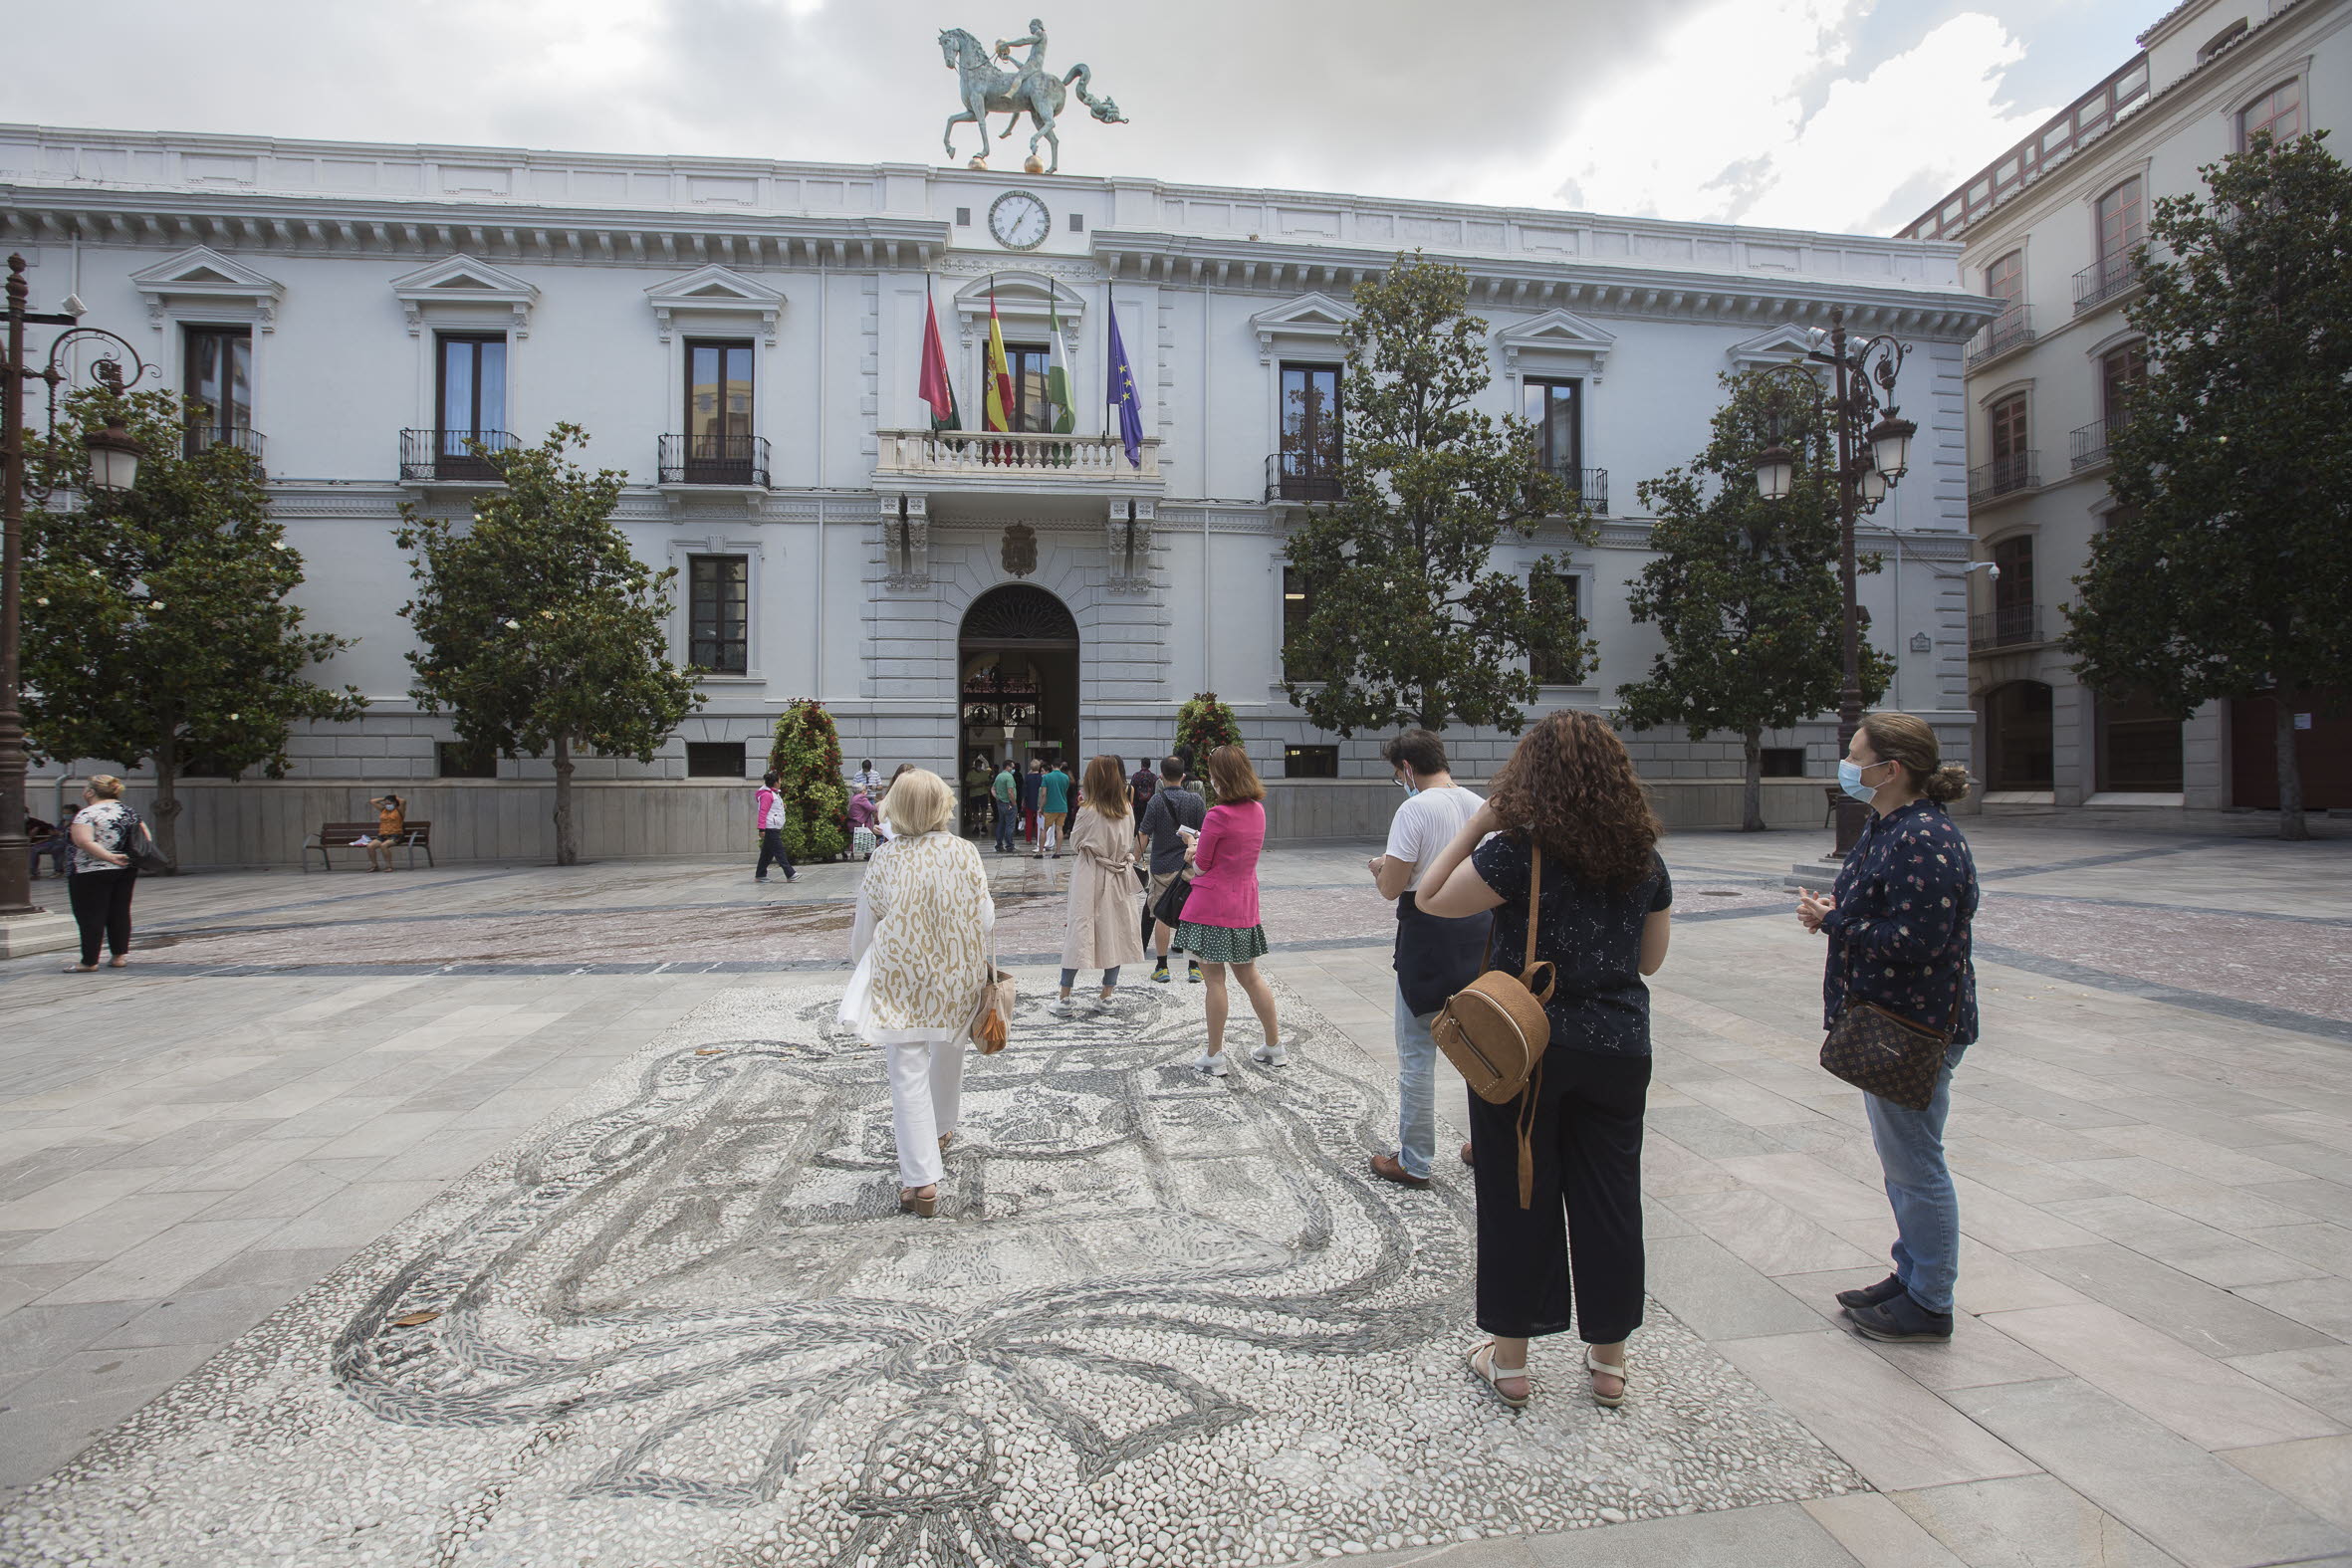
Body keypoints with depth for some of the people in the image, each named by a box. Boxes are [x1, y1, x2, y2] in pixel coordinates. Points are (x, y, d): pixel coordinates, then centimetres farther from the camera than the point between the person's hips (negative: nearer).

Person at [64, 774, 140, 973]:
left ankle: (89, 961, 5)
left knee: (91, 916, 0)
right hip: (127, 870, 7)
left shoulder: (87, 813, -12)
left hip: (92, 873, -7)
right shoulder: (127, 810, 9)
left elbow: (84, 842, -26)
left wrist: (110, 857, -25)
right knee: (120, 913, 11)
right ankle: (120, 955, 13)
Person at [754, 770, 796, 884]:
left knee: (767, 852, 12)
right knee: (779, 852, -8)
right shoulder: (767, 795, -14)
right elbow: (762, 812, -19)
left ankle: (759, 875, 17)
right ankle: (790, 875, -9)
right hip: (770, 828, -10)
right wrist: (762, 828, -21)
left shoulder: (773, 793, 18)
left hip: (775, 828, 10)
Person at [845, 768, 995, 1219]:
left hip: (900, 982, -2)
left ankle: (921, 1180, 0)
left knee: (908, 1073, 2)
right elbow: (986, 920, -6)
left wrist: (866, 966, 20)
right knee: (947, 1053, 25)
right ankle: (942, 1131, 47)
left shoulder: (885, 859, -9)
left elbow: (863, 934, 0)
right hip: (956, 978, 2)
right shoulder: (964, 851, -9)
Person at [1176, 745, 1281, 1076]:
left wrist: (1195, 853, 12)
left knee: (1215, 978, 2)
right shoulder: (1258, 810, 4)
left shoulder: (1218, 816, -18)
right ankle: (1274, 1047, 25)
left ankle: (1214, 1056, 12)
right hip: (1245, 903, 7)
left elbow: (1200, 866, -8)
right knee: (1249, 975, 17)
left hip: (1212, 904, -7)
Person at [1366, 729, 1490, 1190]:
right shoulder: (1481, 806, 6)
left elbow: (1391, 888, -17)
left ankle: (1414, 1162, 14)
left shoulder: (1414, 810, -15)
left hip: (1429, 936, -7)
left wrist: (1379, 867, 6)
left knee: (1416, 1053, 5)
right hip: (1479, 929, 7)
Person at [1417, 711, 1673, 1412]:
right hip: (1619, 1048, 4)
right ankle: (1609, 1361, 32)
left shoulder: (1517, 851, -17)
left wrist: (1477, 822, -6)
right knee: (1608, 1198, 16)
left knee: (1517, 1197, 10)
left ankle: (1509, 1361, 25)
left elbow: (1430, 898, -8)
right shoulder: (1645, 859, 0)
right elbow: (1650, 959, 10)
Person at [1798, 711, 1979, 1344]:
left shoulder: (1925, 839, -22)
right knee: (1902, 1161, 20)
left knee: (1915, 1165, 4)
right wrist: (1832, 910, 1)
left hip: (1915, 1029, -10)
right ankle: (1911, 1275, 35)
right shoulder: (1886, 828, 10)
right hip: (1884, 1021, 10)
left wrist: (1833, 920, -17)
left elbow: (1915, 940, -27)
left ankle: (1929, 1303, 19)